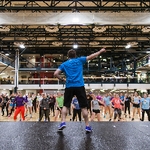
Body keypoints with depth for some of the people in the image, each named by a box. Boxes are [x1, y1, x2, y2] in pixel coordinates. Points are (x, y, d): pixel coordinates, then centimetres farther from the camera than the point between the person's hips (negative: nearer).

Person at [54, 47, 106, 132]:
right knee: (84, 107, 4)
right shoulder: (79, 60, 9)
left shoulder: (64, 64, 11)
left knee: (66, 106, 14)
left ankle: (63, 122, 2)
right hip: (79, 86, -1)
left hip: (69, 87, 1)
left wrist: (62, 79, 16)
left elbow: (56, 74, 1)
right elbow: (91, 56, 15)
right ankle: (87, 126, 6)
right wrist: (100, 51, 26)